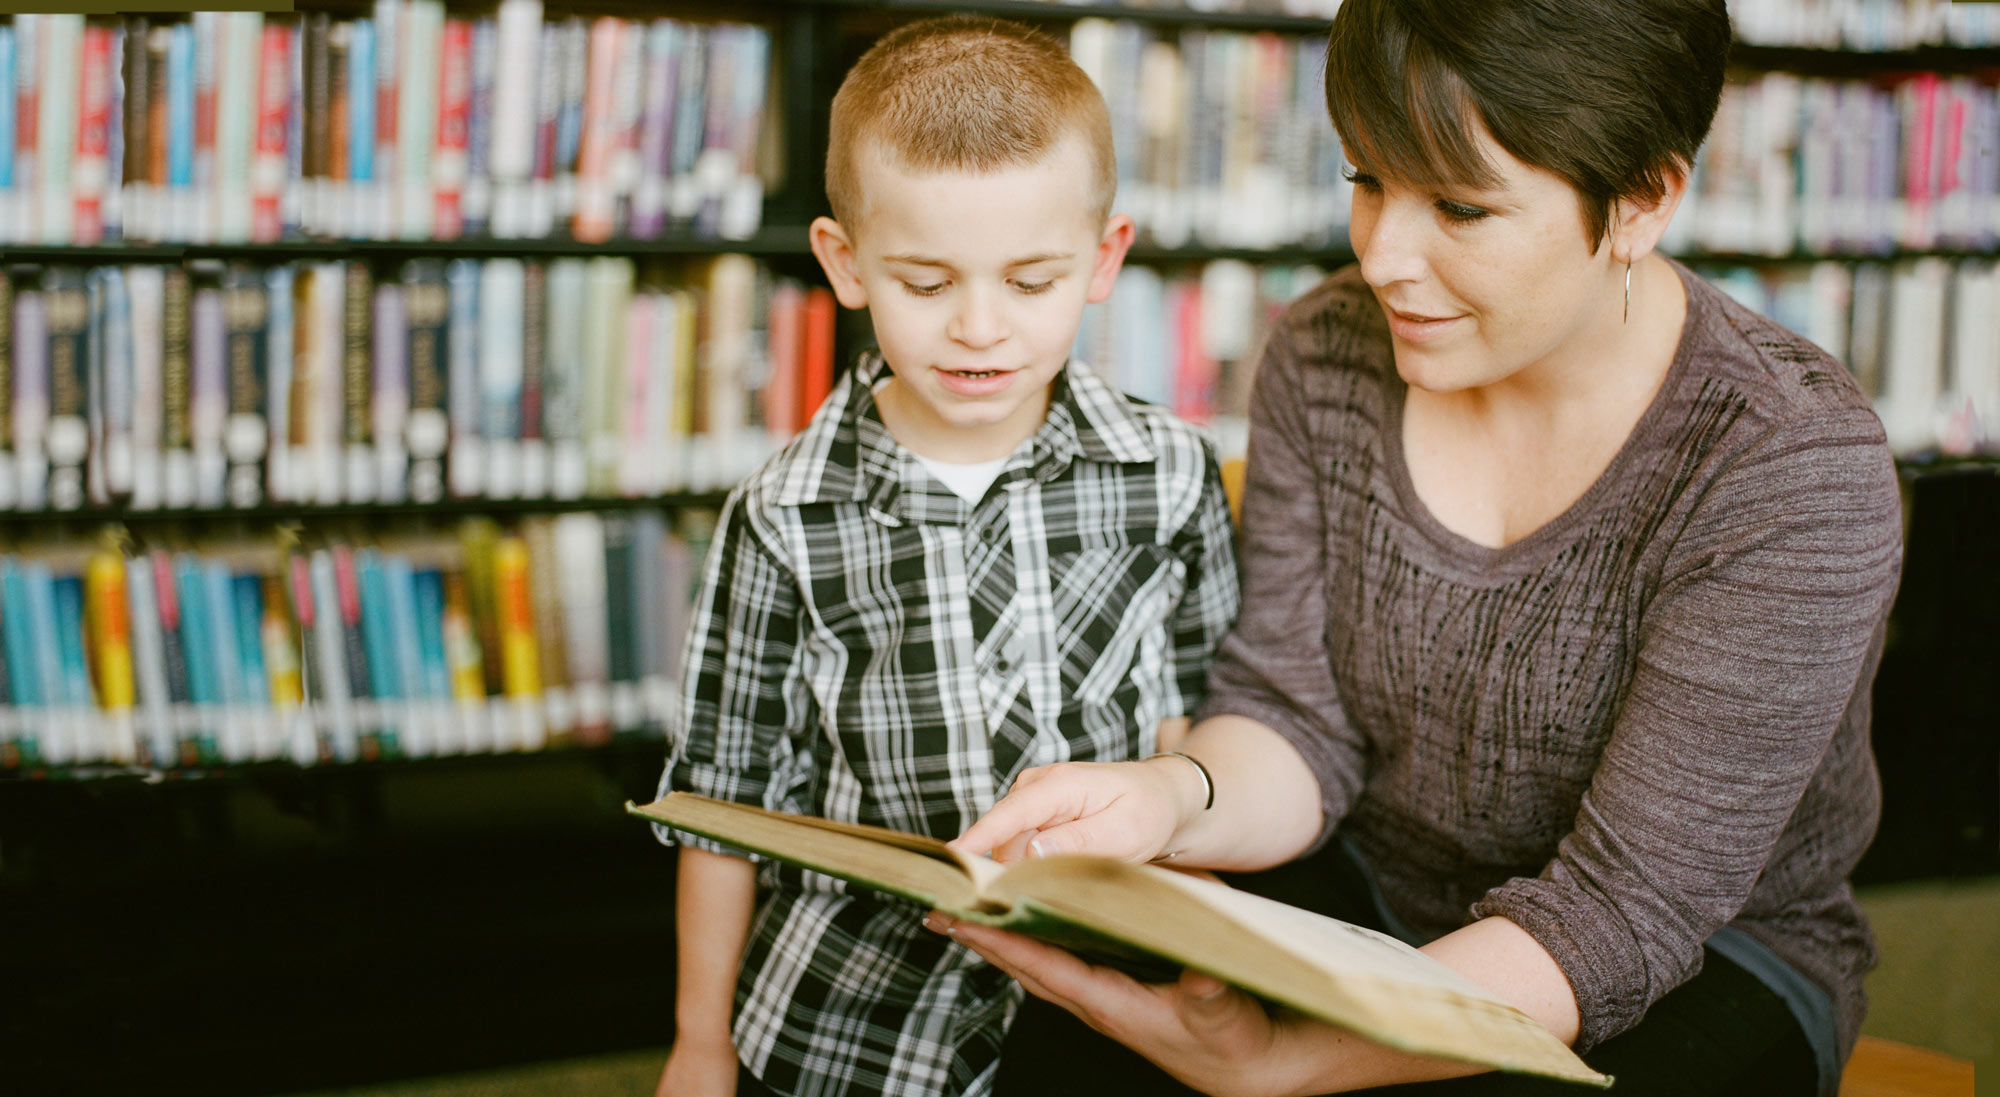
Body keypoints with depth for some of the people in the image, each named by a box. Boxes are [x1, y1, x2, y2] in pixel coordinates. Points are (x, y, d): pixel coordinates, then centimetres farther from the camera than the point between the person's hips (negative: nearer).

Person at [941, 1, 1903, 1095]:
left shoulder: (1798, 471, -22)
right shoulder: (1326, 355, -6)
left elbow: (1620, 909, -25)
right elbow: (1294, 718, -4)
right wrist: (1170, 796, -30)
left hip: (1700, 962, -3)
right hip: (1367, 896, 3)